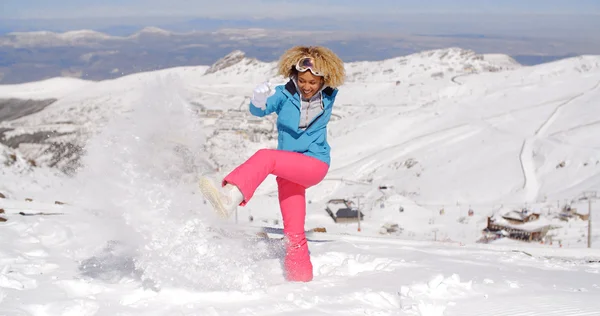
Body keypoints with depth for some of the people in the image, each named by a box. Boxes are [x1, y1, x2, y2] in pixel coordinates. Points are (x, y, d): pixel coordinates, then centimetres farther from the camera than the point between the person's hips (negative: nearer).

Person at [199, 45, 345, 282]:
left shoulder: (328, 96, -3)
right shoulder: (285, 94, -6)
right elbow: (258, 110, -22)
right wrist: (259, 99, -41)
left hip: (315, 164, -3)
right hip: (289, 169, 3)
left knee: (265, 157, -30)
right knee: (294, 233, 4)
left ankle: (230, 197, -49)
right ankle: (301, 278, 16)